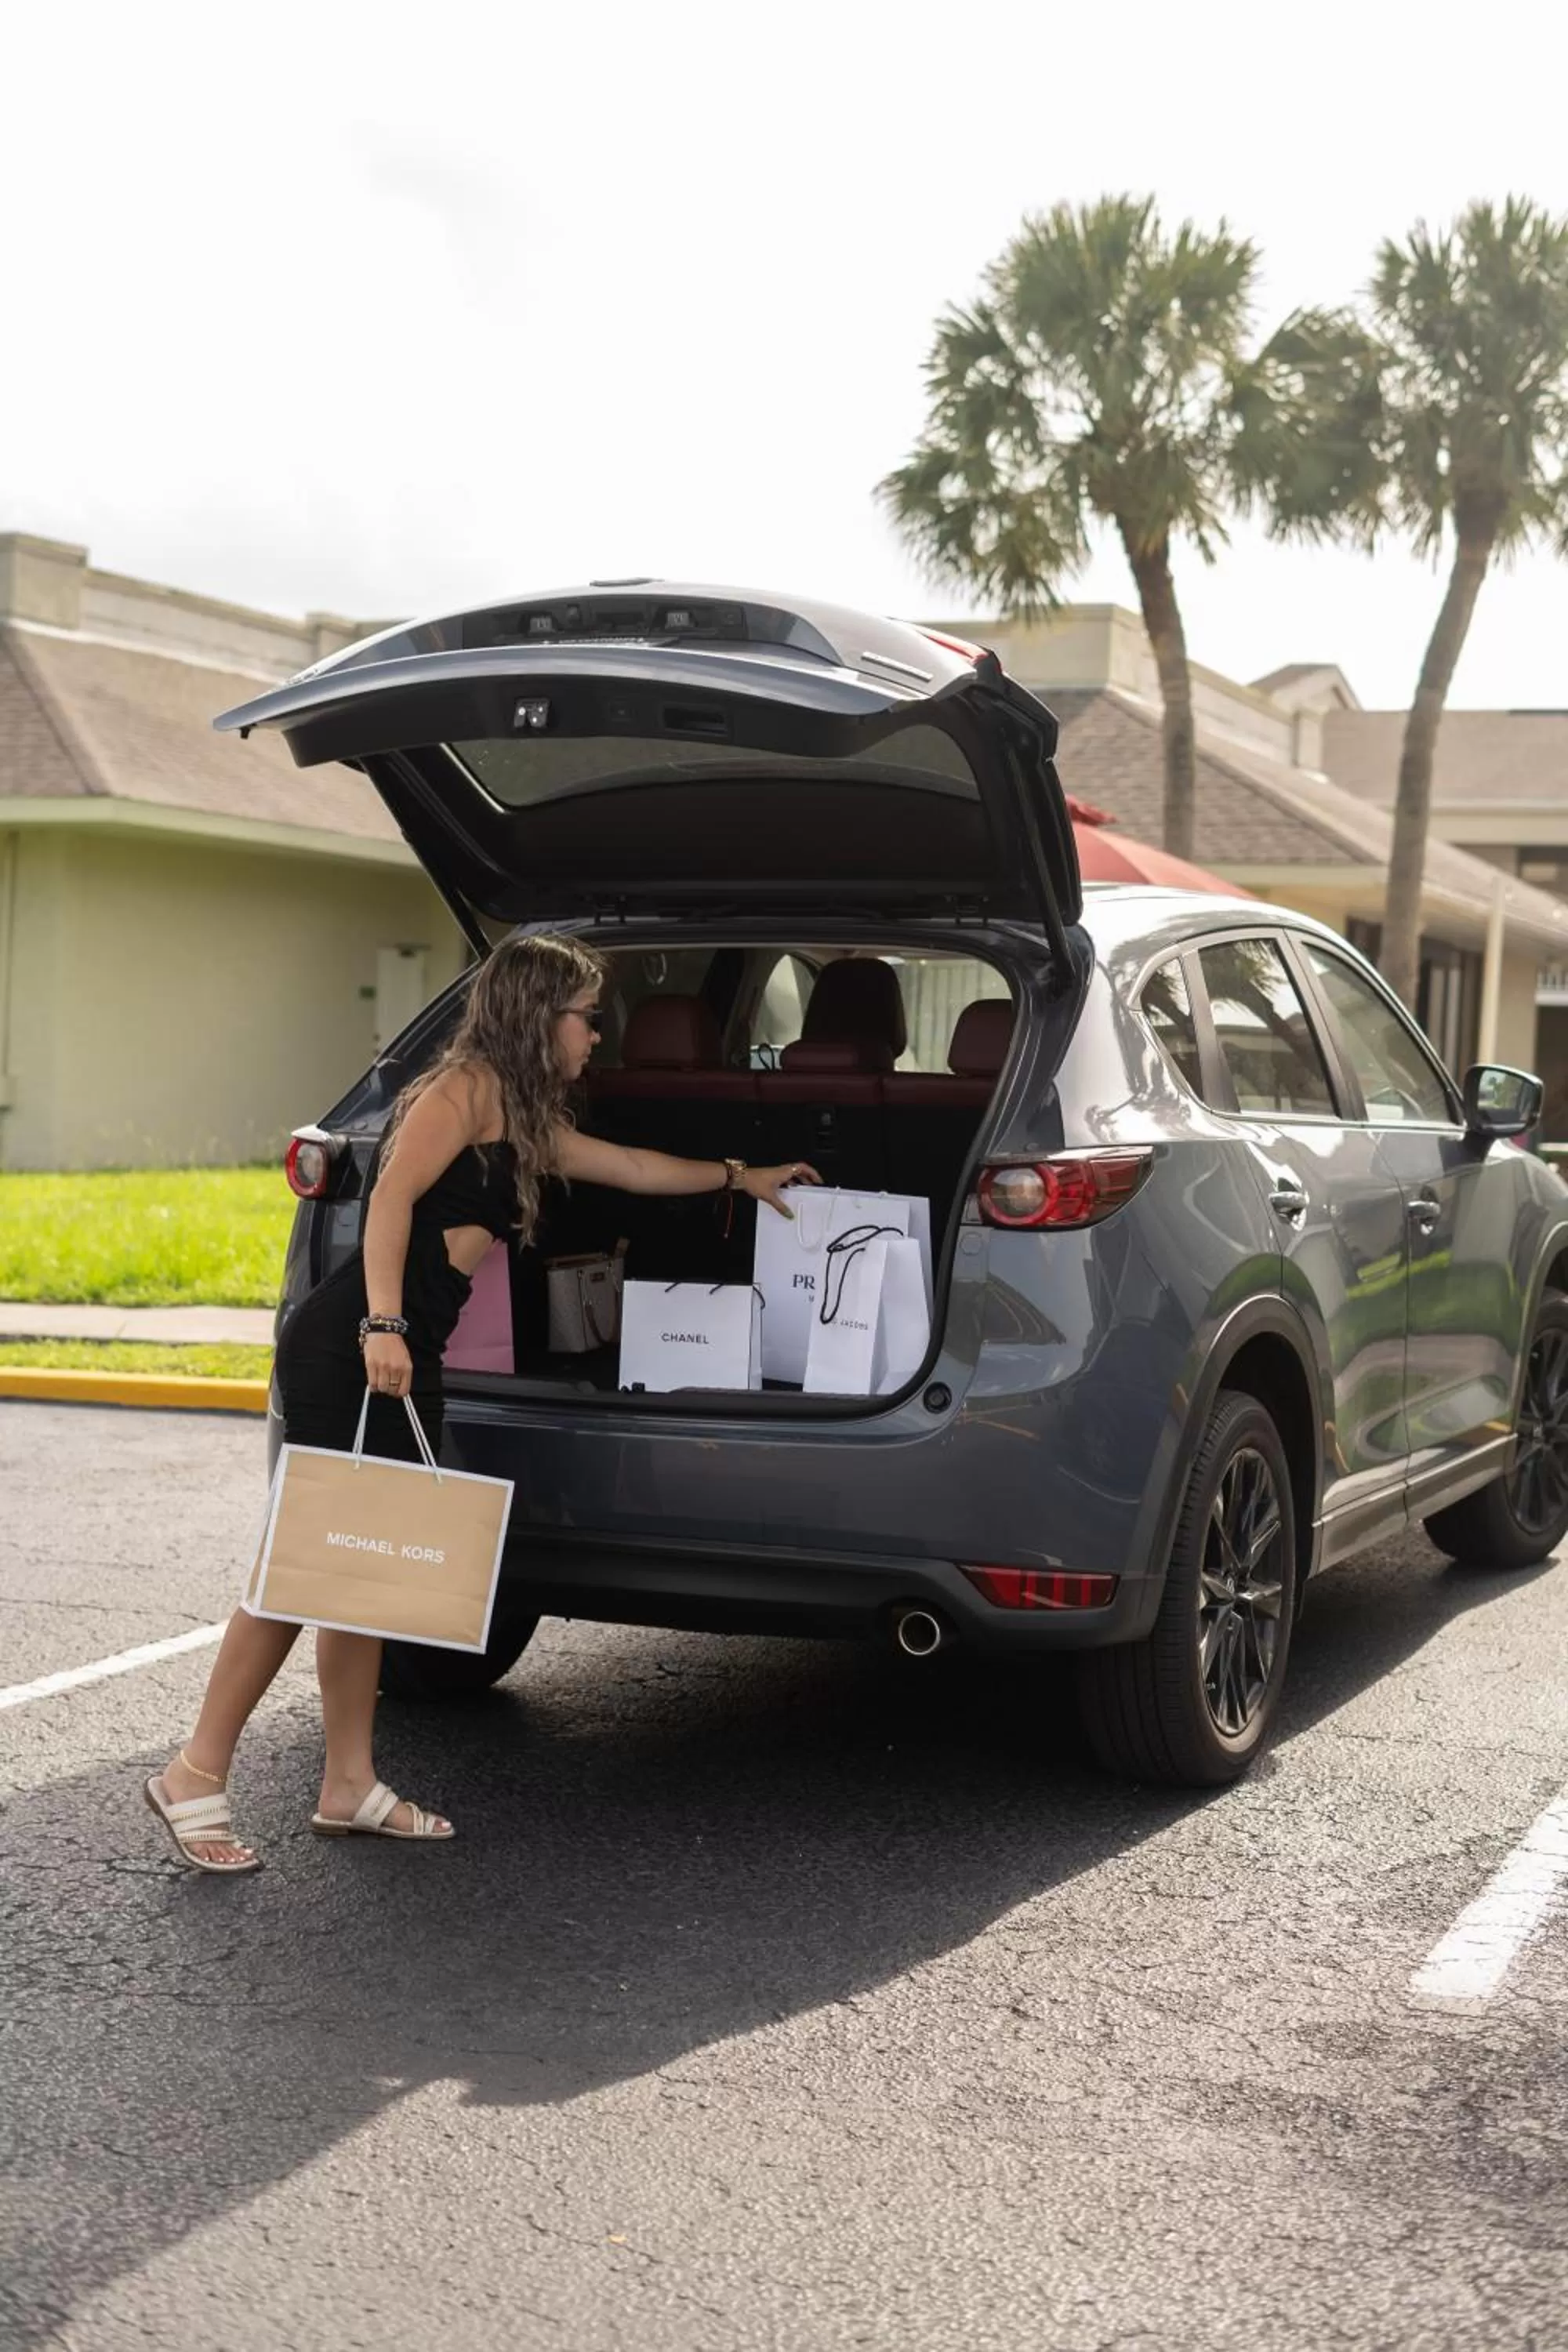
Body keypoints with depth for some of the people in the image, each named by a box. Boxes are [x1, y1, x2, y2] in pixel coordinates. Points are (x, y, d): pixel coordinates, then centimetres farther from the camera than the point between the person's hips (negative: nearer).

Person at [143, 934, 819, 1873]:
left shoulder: (527, 1121, 21)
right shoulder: (467, 1086, -6)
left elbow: (635, 1168, 36)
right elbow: (392, 1197, -17)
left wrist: (737, 1174, 42)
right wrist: (382, 1323, -27)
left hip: (406, 1363, 9)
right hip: (350, 1351, -9)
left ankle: (350, 1787, 16)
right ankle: (196, 1775, -2)